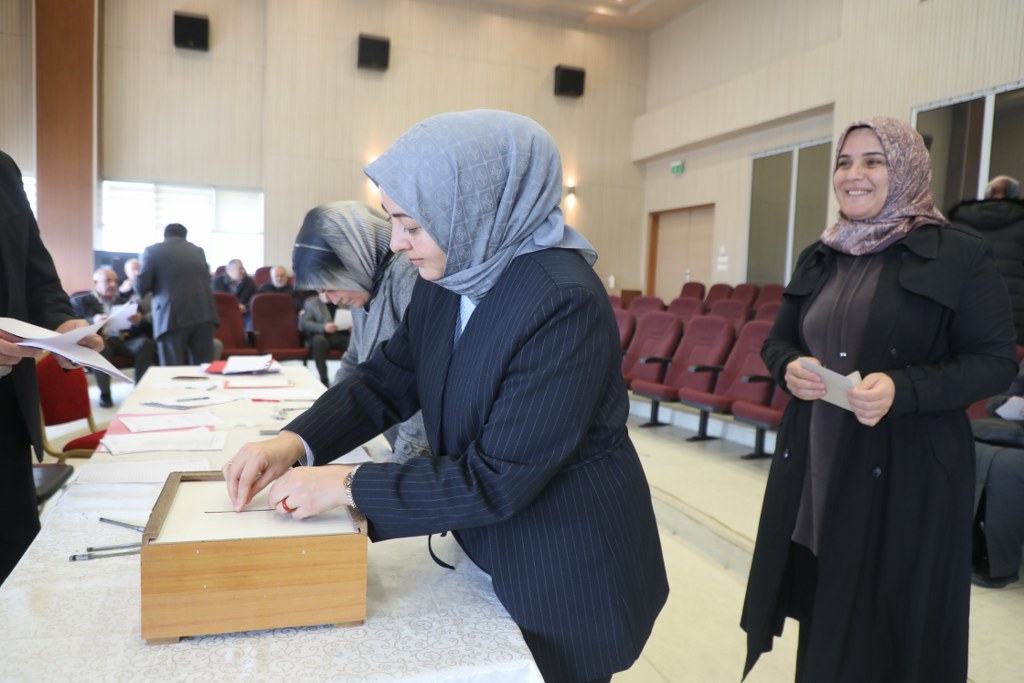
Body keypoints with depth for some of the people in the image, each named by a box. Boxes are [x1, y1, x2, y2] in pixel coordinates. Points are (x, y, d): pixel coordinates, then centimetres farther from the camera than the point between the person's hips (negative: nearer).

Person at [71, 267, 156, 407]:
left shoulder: (125, 301, 22)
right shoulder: (80, 301, 13)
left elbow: (143, 327, 13)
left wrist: (139, 321, -13)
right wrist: (93, 322, -25)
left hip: (124, 340, 3)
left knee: (146, 343, -28)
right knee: (101, 349, -37)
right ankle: (105, 393, -19)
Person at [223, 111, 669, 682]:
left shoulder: (565, 303, -30)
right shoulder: (450, 278, -5)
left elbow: (498, 480, -28)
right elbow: (388, 379, 3)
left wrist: (350, 486, -22)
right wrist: (295, 442, -11)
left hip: (569, 578, -7)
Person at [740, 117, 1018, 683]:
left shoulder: (959, 256, -6)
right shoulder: (818, 259, 10)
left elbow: (996, 361, -8)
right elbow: (777, 341, 15)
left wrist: (902, 388, -24)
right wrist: (790, 368, -9)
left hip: (906, 475, -4)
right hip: (816, 468, 5)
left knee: (891, 624, 8)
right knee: (823, 617, 15)